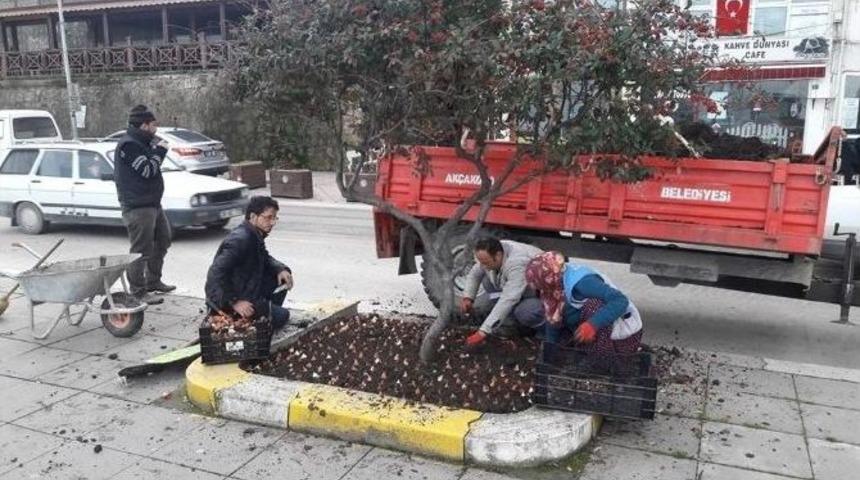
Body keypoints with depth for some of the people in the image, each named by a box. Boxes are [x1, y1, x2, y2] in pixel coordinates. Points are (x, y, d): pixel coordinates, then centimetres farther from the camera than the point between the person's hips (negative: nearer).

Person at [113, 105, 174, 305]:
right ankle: (138, 292, 0)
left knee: (163, 240, 20)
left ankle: (154, 281, 33)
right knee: (141, 249, -7)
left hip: (152, 203, 11)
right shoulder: (128, 145, -16)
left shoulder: (142, 142, 16)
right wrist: (160, 151, -12)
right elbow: (148, 170, -21)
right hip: (137, 207, -11)